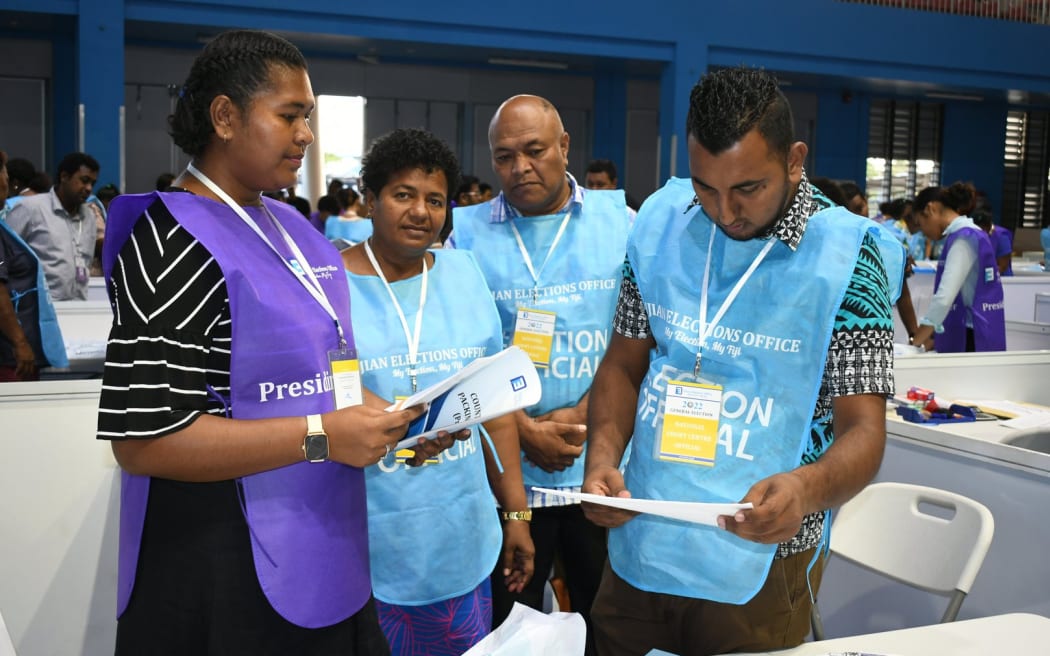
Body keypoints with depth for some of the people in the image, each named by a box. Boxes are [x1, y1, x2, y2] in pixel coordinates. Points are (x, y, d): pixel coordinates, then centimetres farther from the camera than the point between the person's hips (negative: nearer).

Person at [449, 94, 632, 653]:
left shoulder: (619, 221, 2)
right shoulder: (466, 233, 1)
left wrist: (579, 417, -13)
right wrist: (526, 431, -12)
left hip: (601, 464, 1)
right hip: (504, 468, 0)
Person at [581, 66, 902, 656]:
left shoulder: (847, 255, -13)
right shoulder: (661, 222, -2)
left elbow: (862, 429, -13)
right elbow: (624, 364, 6)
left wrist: (806, 488, -34)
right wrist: (603, 458, -12)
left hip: (760, 563, -3)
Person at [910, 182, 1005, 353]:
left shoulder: (964, 238, -14)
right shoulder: (967, 235, 15)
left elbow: (944, 298, -21)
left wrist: (915, 344, -16)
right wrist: (933, 339, 19)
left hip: (972, 341, -9)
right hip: (966, 338, 9)